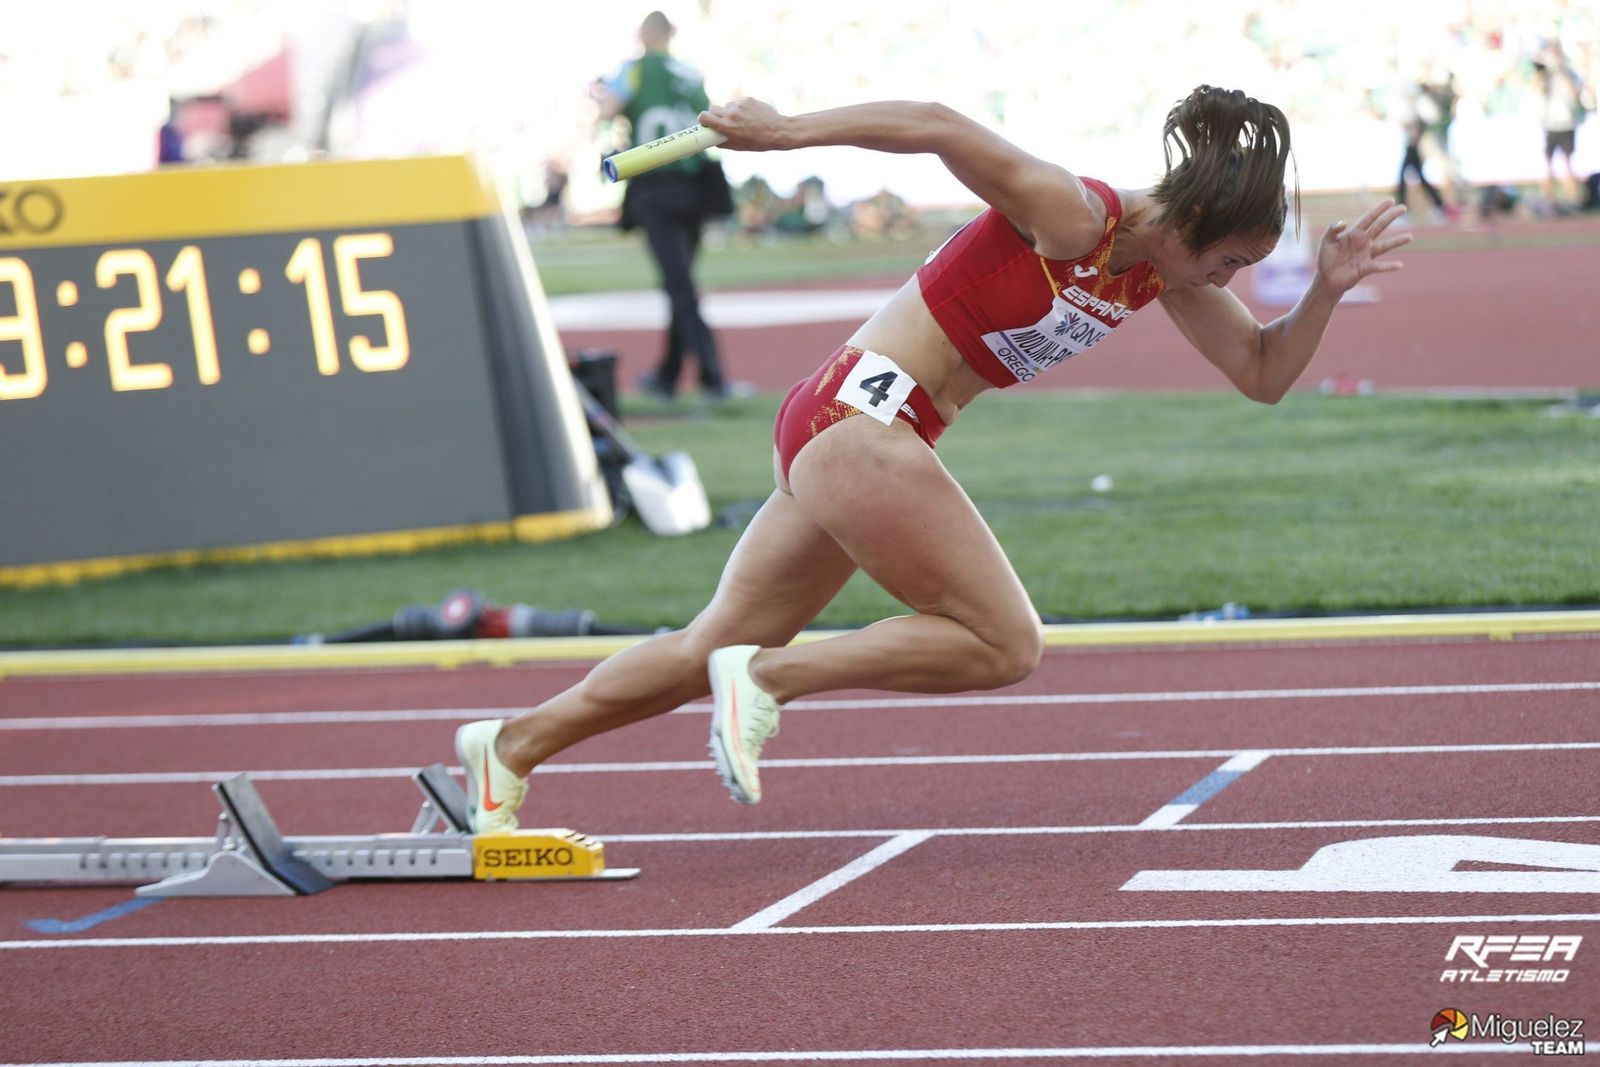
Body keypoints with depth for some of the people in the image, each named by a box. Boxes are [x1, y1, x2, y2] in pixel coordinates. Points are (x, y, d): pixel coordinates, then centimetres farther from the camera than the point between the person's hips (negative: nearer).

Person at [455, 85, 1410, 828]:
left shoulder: (1171, 273, 9)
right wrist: (787, 132, -27)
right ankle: (768, 678, -8)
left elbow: (1261, 374, 13)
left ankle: (510, 747, 21)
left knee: (715, 651, 14)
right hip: (860, 416, -9)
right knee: (1007, 645, -10)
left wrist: (1327, 293, -3)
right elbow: (946, 130, -25)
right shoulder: (1073, 218, -18)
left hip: (846, 430, 9)